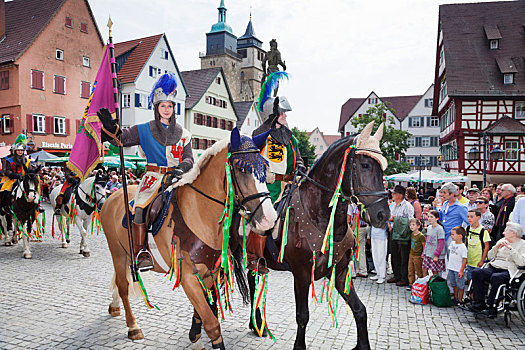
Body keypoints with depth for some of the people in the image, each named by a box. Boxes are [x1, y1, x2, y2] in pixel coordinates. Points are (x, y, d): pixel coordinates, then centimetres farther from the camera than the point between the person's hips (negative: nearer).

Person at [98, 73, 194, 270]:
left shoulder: (183, 134, 13)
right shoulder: (144, 131, 11)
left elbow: (189, 159, 7)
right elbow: (122, 139, 2)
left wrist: (182, 169, -14)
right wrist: (110, 126, -18)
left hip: (176, 179, 2)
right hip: (153, 177, -1)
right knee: (141, 207, -26)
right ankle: (141, 252, -16)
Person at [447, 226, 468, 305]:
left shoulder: (463, 247, -18)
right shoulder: (452, 243, 4)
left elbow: (464, 260, -18)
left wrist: (461, 271, -18)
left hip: (458, 270, -7)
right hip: (451, 268, 7)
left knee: (460, 286, 6)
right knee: (454, 285, 19)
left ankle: (460, 300, 17)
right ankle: (455, 298, 33)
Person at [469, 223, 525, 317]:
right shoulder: (502, 241, 22)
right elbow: (490, 257, 19)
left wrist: (510, 249, -14)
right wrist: (496, 247, 3)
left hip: (508, 271, -6)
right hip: (493, 268, 6)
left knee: (495, 277, -37)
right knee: (476, 273, -20)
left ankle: (491, 307, -23)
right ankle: (480, 303, -15)